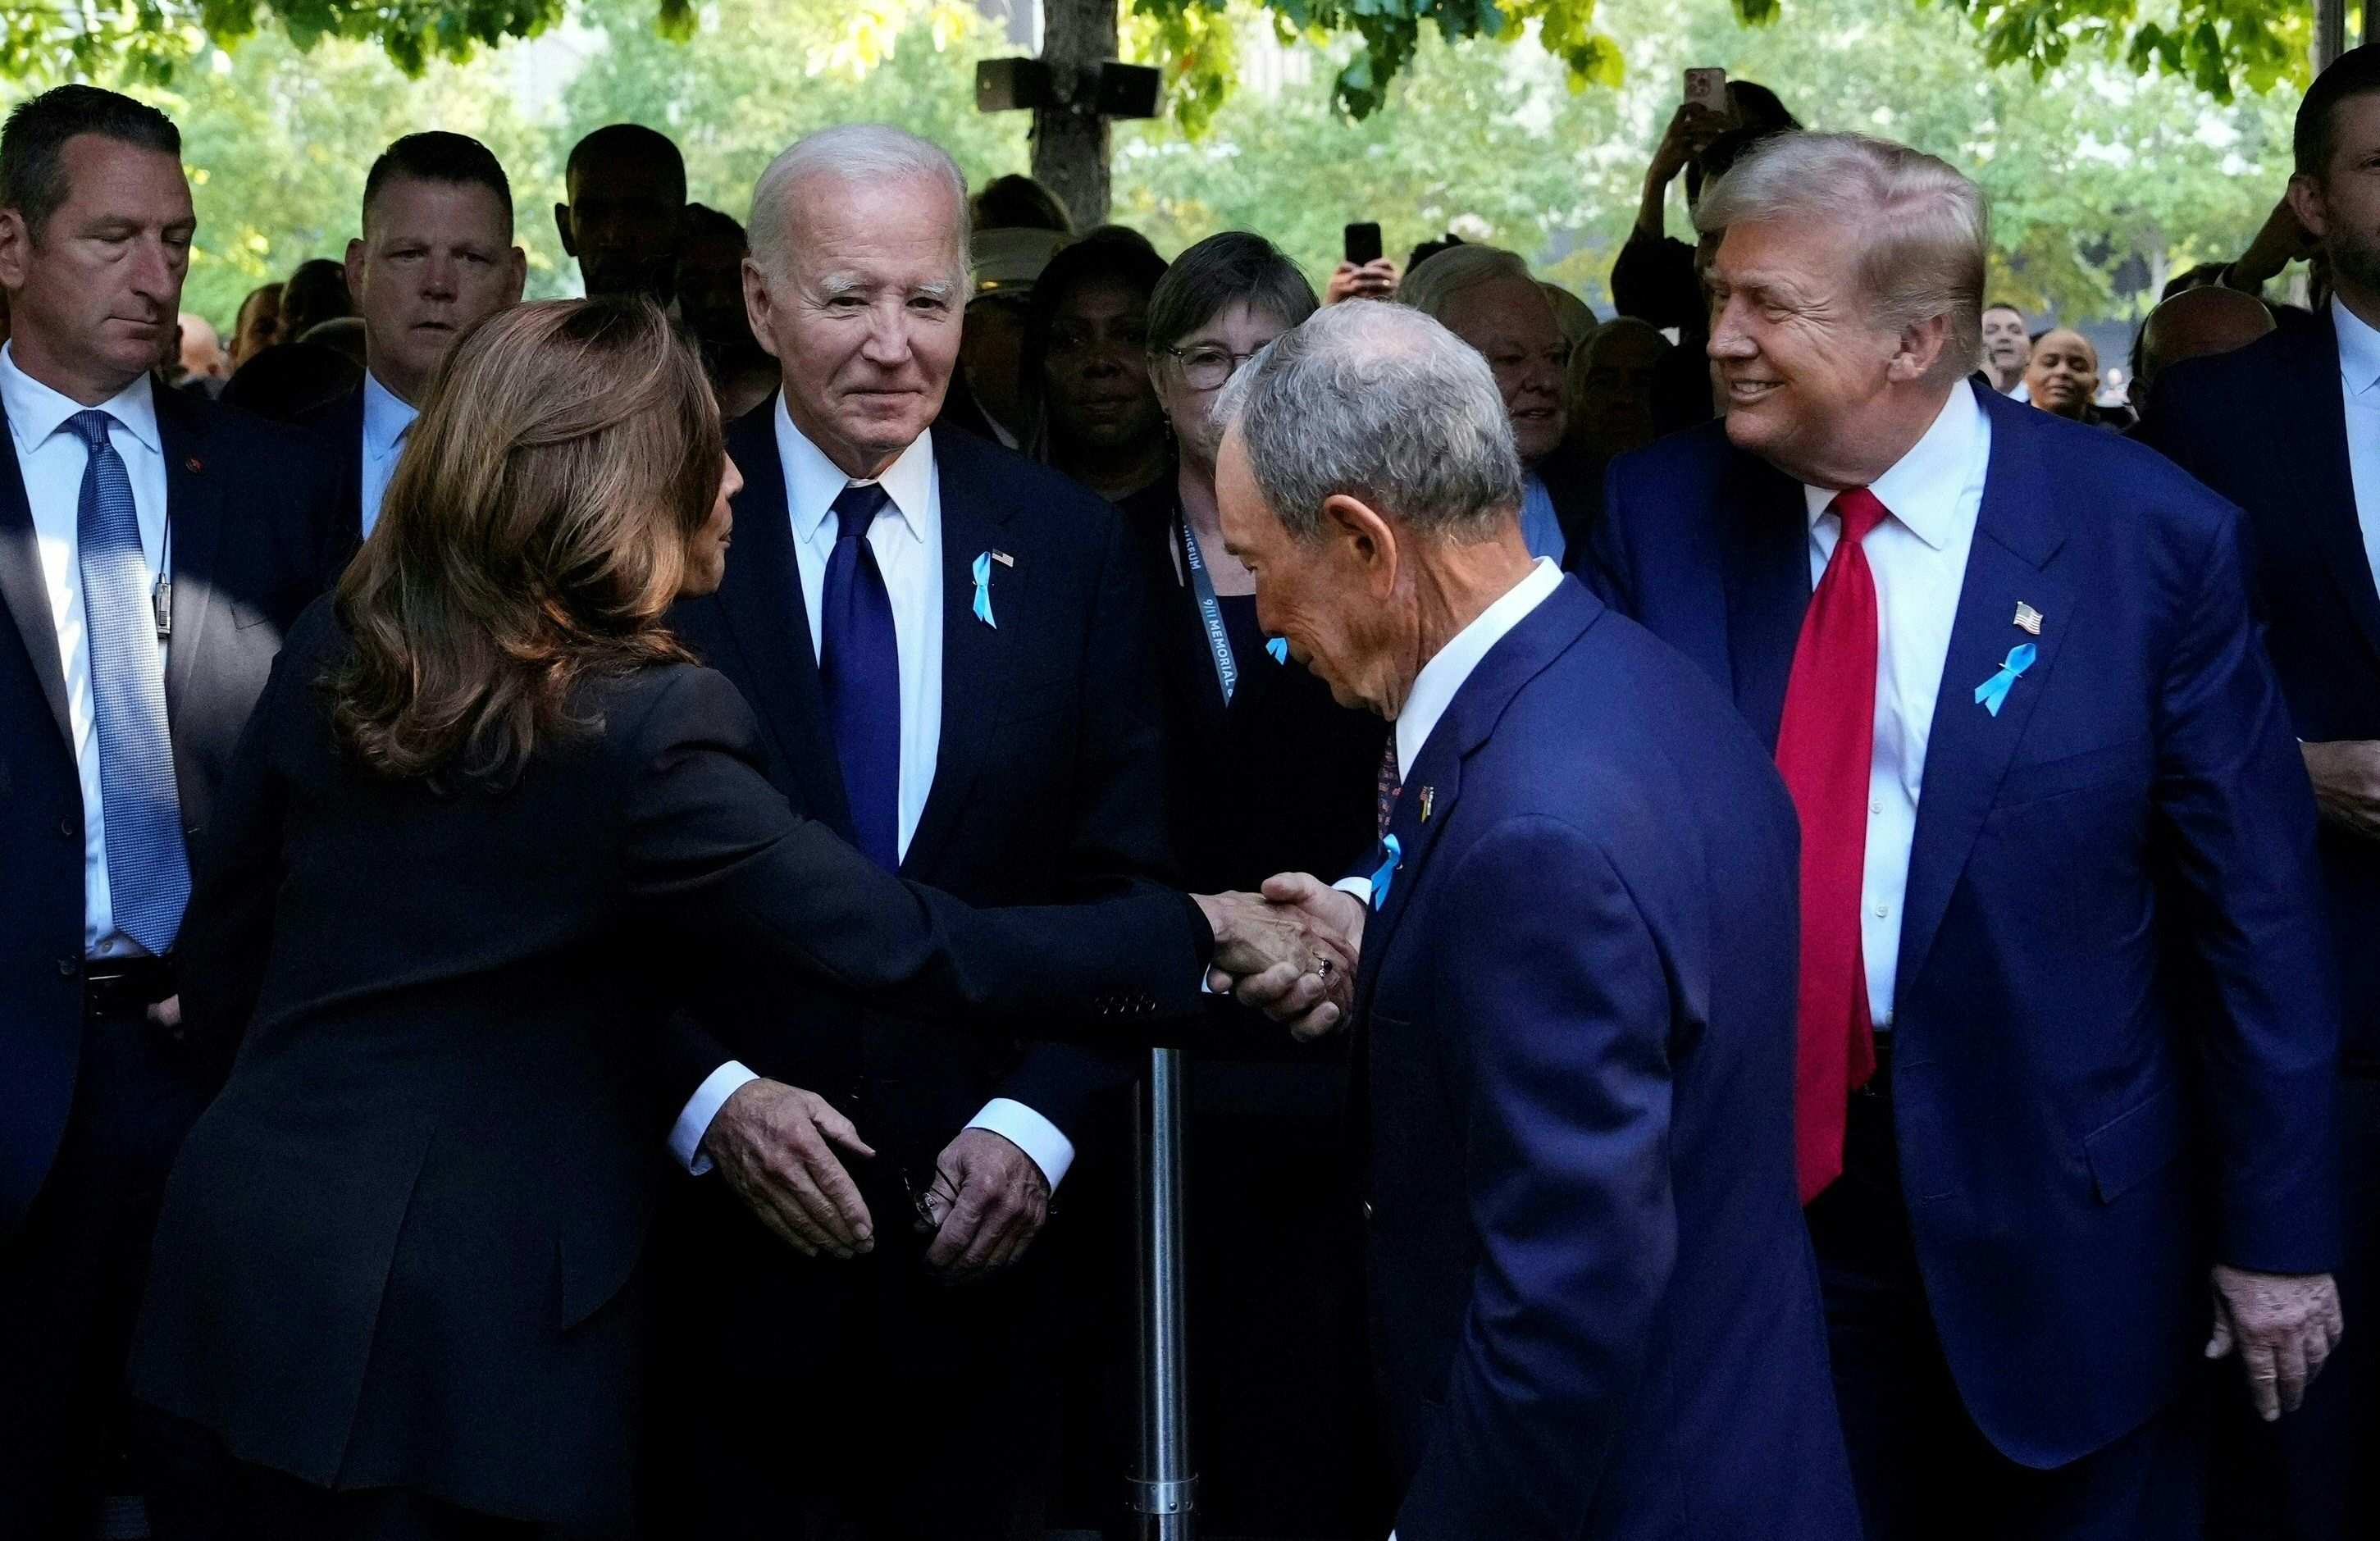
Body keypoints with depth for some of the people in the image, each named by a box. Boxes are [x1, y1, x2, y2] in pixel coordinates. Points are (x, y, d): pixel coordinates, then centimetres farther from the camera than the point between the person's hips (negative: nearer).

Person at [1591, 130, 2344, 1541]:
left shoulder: (2152, 538, -10)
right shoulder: (1663, 512, -2)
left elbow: (2254, 908, -6)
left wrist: (2279, 1230, -4)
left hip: (2054, 1226, -2)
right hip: (1748, 1183, 3)